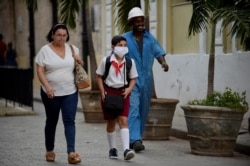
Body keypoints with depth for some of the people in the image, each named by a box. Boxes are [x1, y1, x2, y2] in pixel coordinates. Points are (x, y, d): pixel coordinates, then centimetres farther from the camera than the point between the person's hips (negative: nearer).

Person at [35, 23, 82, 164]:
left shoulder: (72, 48, 7)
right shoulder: (45, 50, -3)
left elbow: (79, 66, 19)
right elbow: (40, 71, -6)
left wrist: (79, 61, -5)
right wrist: (47, 86, -21)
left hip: (70, 92, 1)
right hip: (51, 93, -1)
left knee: (70, 121, -8)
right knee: (51, 121, 12)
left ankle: (71, 153, -14)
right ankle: (50, 151, 28)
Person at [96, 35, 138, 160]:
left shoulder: (130, 62, -2)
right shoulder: (106, 61, -6)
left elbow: (133, 78, 6)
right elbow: (99, 77, 1)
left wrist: (129, 89, -12)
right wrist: (102, 92, -9)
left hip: (122, 93, 0)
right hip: (109, 91, 0)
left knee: (123, 120, -13)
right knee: (111, 122, 11)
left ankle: (126, 149, -20)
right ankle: (112, 149, 25)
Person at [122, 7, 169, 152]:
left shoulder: (150, 38, 9)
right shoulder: (125, 38, 2)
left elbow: (158, 52, -2)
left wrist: (163, 62, -22)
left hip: (147, 79, 3)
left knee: (144, 110, 9)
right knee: (133, 109, -14)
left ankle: (137, 138, 21)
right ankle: (135, 139, -21)